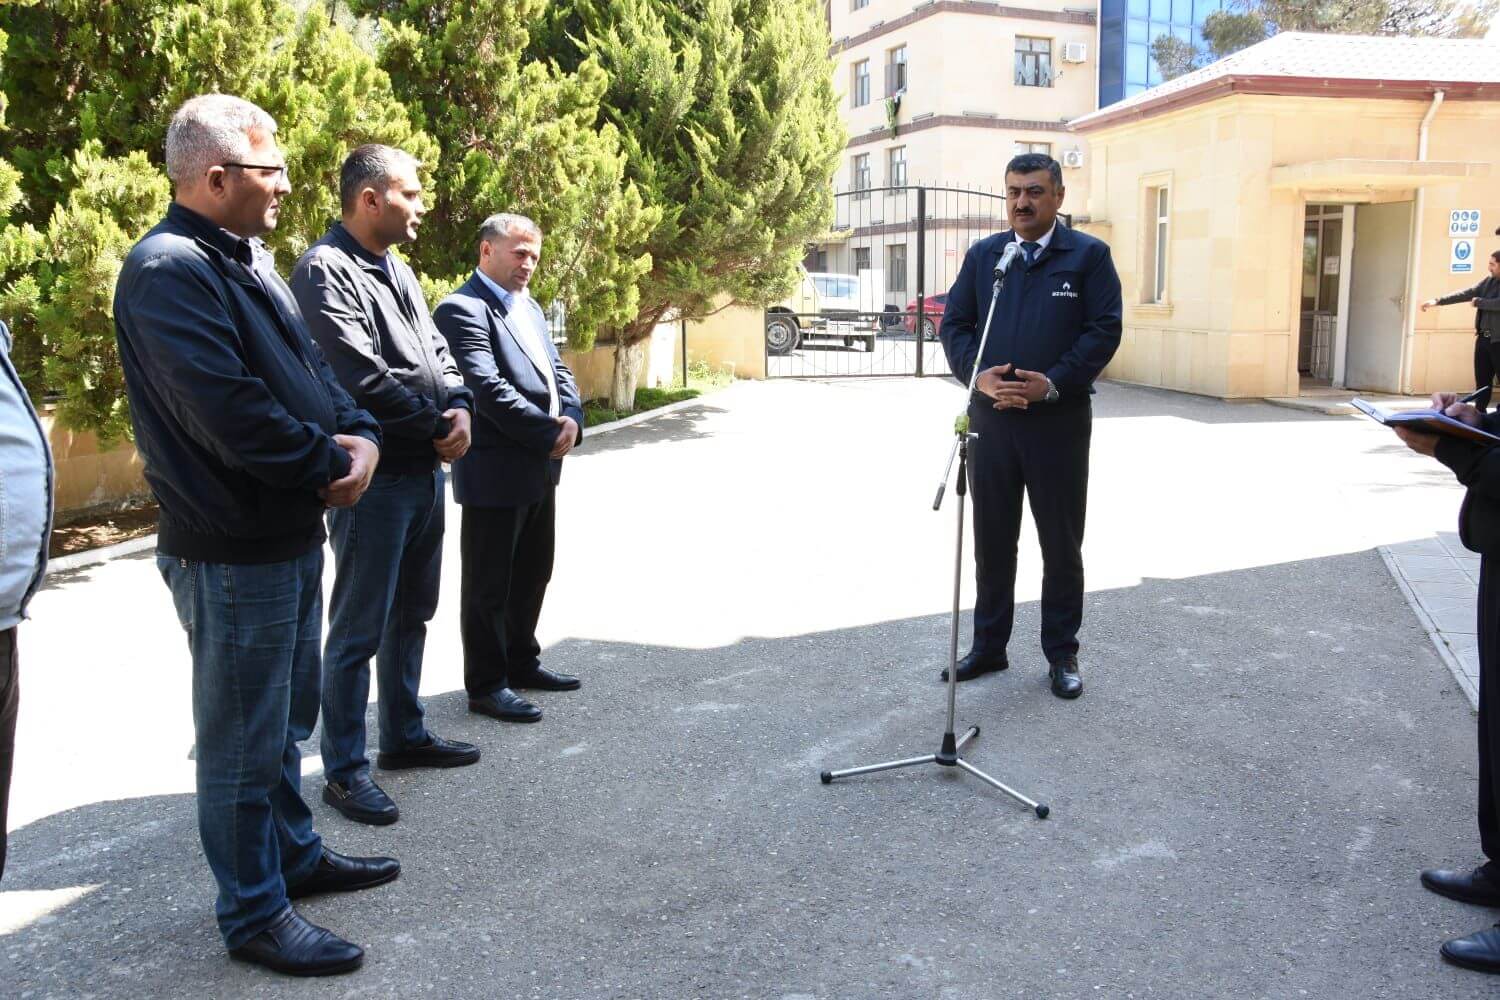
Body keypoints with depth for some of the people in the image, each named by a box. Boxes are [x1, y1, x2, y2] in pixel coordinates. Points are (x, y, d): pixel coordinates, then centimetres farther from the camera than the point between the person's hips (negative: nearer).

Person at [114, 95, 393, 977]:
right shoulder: (168, 272, -20)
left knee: (288, 715, 22)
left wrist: (360, 435, -8)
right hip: (232, 552, -10)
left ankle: (293, 853, 40)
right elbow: (231, 414, -27)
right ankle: (253, 912, 19)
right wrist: (328, 465, -14)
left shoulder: (249, 259, 12)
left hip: (293, 535, 10)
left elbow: (311, 366, 12)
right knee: (243, 740, 4)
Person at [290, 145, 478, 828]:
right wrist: (435, 423, -12)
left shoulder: (398, 271, 15)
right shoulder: (325, 270, -13)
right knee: (359, 630, -1)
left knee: (411, 614, 19)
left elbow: (437, 351, 15)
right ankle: (345, 770, 10)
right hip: (375, 479, -9)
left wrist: (460, 406, -6)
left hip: (426, 470, 9)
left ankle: (405, 735, 33)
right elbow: (360, 376, -22)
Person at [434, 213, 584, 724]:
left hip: (541, 467, 9)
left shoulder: (529, 307, 16)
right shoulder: (462, 309, -13)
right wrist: (548, 433, -17)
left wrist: (572, 419, -7)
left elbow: (558, 371, 14)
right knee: (489, 584, 3)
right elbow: (487, 388, -22)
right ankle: (486, 684, 14)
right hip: (496, 471, -9)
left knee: (532, 573, 19)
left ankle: (522, 662, 33)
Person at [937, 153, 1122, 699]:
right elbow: (953, 324, 7)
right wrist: (979, 375, -12)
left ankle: (1062, 654, 19)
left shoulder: (1088, 255, 1)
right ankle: (988, 646, 23)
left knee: (1061, 542, 6)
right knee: (991, 540, 10)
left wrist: (1053, 383, -17)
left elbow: (1105, 328, -6)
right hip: (990, 418, 3)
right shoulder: (982, 255, 11)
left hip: (1059, 421, -3)